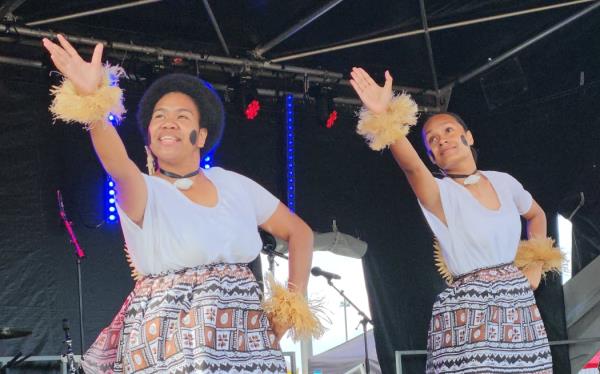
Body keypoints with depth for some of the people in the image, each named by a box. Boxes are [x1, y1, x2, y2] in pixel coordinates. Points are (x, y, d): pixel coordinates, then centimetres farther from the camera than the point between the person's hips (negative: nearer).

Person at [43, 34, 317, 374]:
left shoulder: (234, 184, 8)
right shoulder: (142, 192, -3)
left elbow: (300, 231, 15)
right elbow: (118, 165, -26)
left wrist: (295, 299, 2)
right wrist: (93, 101, -44)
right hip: (170, 347, -3)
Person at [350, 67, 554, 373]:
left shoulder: (503, 182, 8)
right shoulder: (440, 194, -7)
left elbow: (536, 216, 28)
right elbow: (411, 165, -29)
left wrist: (535, 267, 15)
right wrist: (384, 116, -46)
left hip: (519, 307, 5)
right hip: (469, 313, -5)